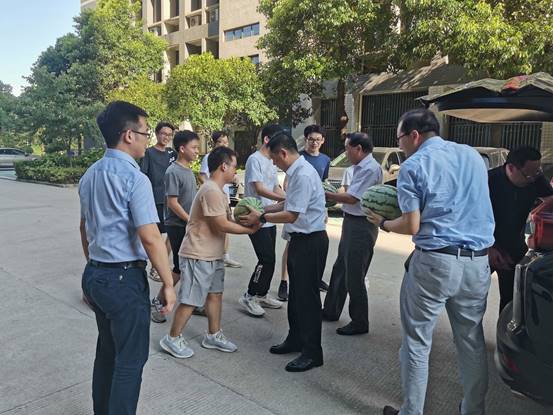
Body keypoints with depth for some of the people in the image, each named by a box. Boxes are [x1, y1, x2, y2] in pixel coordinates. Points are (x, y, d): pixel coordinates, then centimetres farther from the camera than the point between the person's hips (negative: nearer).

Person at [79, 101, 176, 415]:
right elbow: (150, 238, -21)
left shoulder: (90, 175, 8)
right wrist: (168, 284, -14)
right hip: (125, 279, -9)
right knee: (130, 359, 6)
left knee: (107, 351, 22)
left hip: (94, 275, 9)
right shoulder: (134, 178, -18)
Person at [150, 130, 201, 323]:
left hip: (191, 226, 8)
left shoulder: (189, 171, 11)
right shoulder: (173, 171, -15)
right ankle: (157, 302, 12)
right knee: (180, 268, -3)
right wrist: (192, 221, -17)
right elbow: (172, 202, -19)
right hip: (178, 226, -8)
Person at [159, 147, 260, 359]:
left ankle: (213, 335, 30)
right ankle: (172, 339, 17)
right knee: (190, 300, 1)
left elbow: (224, 219, 10)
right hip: (198, 256, -10)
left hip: (213, 254, 10)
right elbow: (221, 225, -22)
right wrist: (249, 229, -12)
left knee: (215, 294, 16)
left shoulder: (216, 190, 13)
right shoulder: (211, 191, -21)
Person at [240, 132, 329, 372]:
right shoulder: (296, 172, 8)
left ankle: (312, 353, 16)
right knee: (296, 292, 19)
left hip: (310, 242, -10)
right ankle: (295, 340, 36)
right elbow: (288, 204, 17)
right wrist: (263, 210, 9)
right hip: (300, 239, 10)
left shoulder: (303, 175, -22)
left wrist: (261, 218, -11)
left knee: (307, 296, 1)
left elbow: (291, 215, -22)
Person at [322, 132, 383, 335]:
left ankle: (359, 323, 16)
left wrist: (326, 195, -9)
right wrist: (332, 196, 3)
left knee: (354, 277, 0)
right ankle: (331, 311, 34)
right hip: (352, 223, 10)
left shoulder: (370, 169, -19)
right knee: (340, 270, 19)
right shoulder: (360, 167, 11)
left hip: (361, 226, -10)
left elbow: (352, 198, -20)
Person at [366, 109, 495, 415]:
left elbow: (412, 226, -10)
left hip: (434, 262, -6)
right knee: (472, 339, 17)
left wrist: (383, 223, 7)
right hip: (478, 262, 6)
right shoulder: (472, 155, 10)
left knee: (417, 342, 7)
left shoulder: (413, 166, -7)